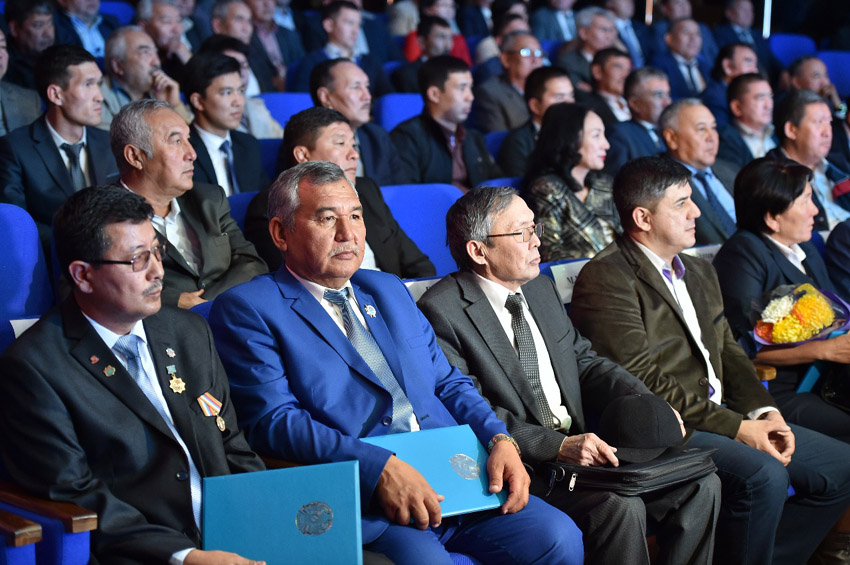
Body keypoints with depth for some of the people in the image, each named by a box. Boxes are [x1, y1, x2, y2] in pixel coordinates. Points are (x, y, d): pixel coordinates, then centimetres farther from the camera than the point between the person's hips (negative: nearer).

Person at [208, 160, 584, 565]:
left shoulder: (390, 290, 23)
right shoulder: (245, 309, 2)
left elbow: (448, 382, 24)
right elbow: (272, 420, -10)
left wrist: (500, 440, 3)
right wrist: (381, 468, -21)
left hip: (456, 478, 6)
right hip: (360, 501, -6)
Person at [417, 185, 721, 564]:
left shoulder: (541, 289, 16)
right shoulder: (441, 312, -11)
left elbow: (585, 363, 20)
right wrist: (558, 445, -25)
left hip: (577, 445, 8)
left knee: (700, 485, -5)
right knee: (619, 506, -30)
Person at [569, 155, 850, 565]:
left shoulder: (699, 273, 19)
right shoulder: (605, 279, -11)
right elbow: (644, 380, -18)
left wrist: (765, 412, -1)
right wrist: (737, 428, -19)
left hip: (724, 416, 9)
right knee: (763, 476, -30)